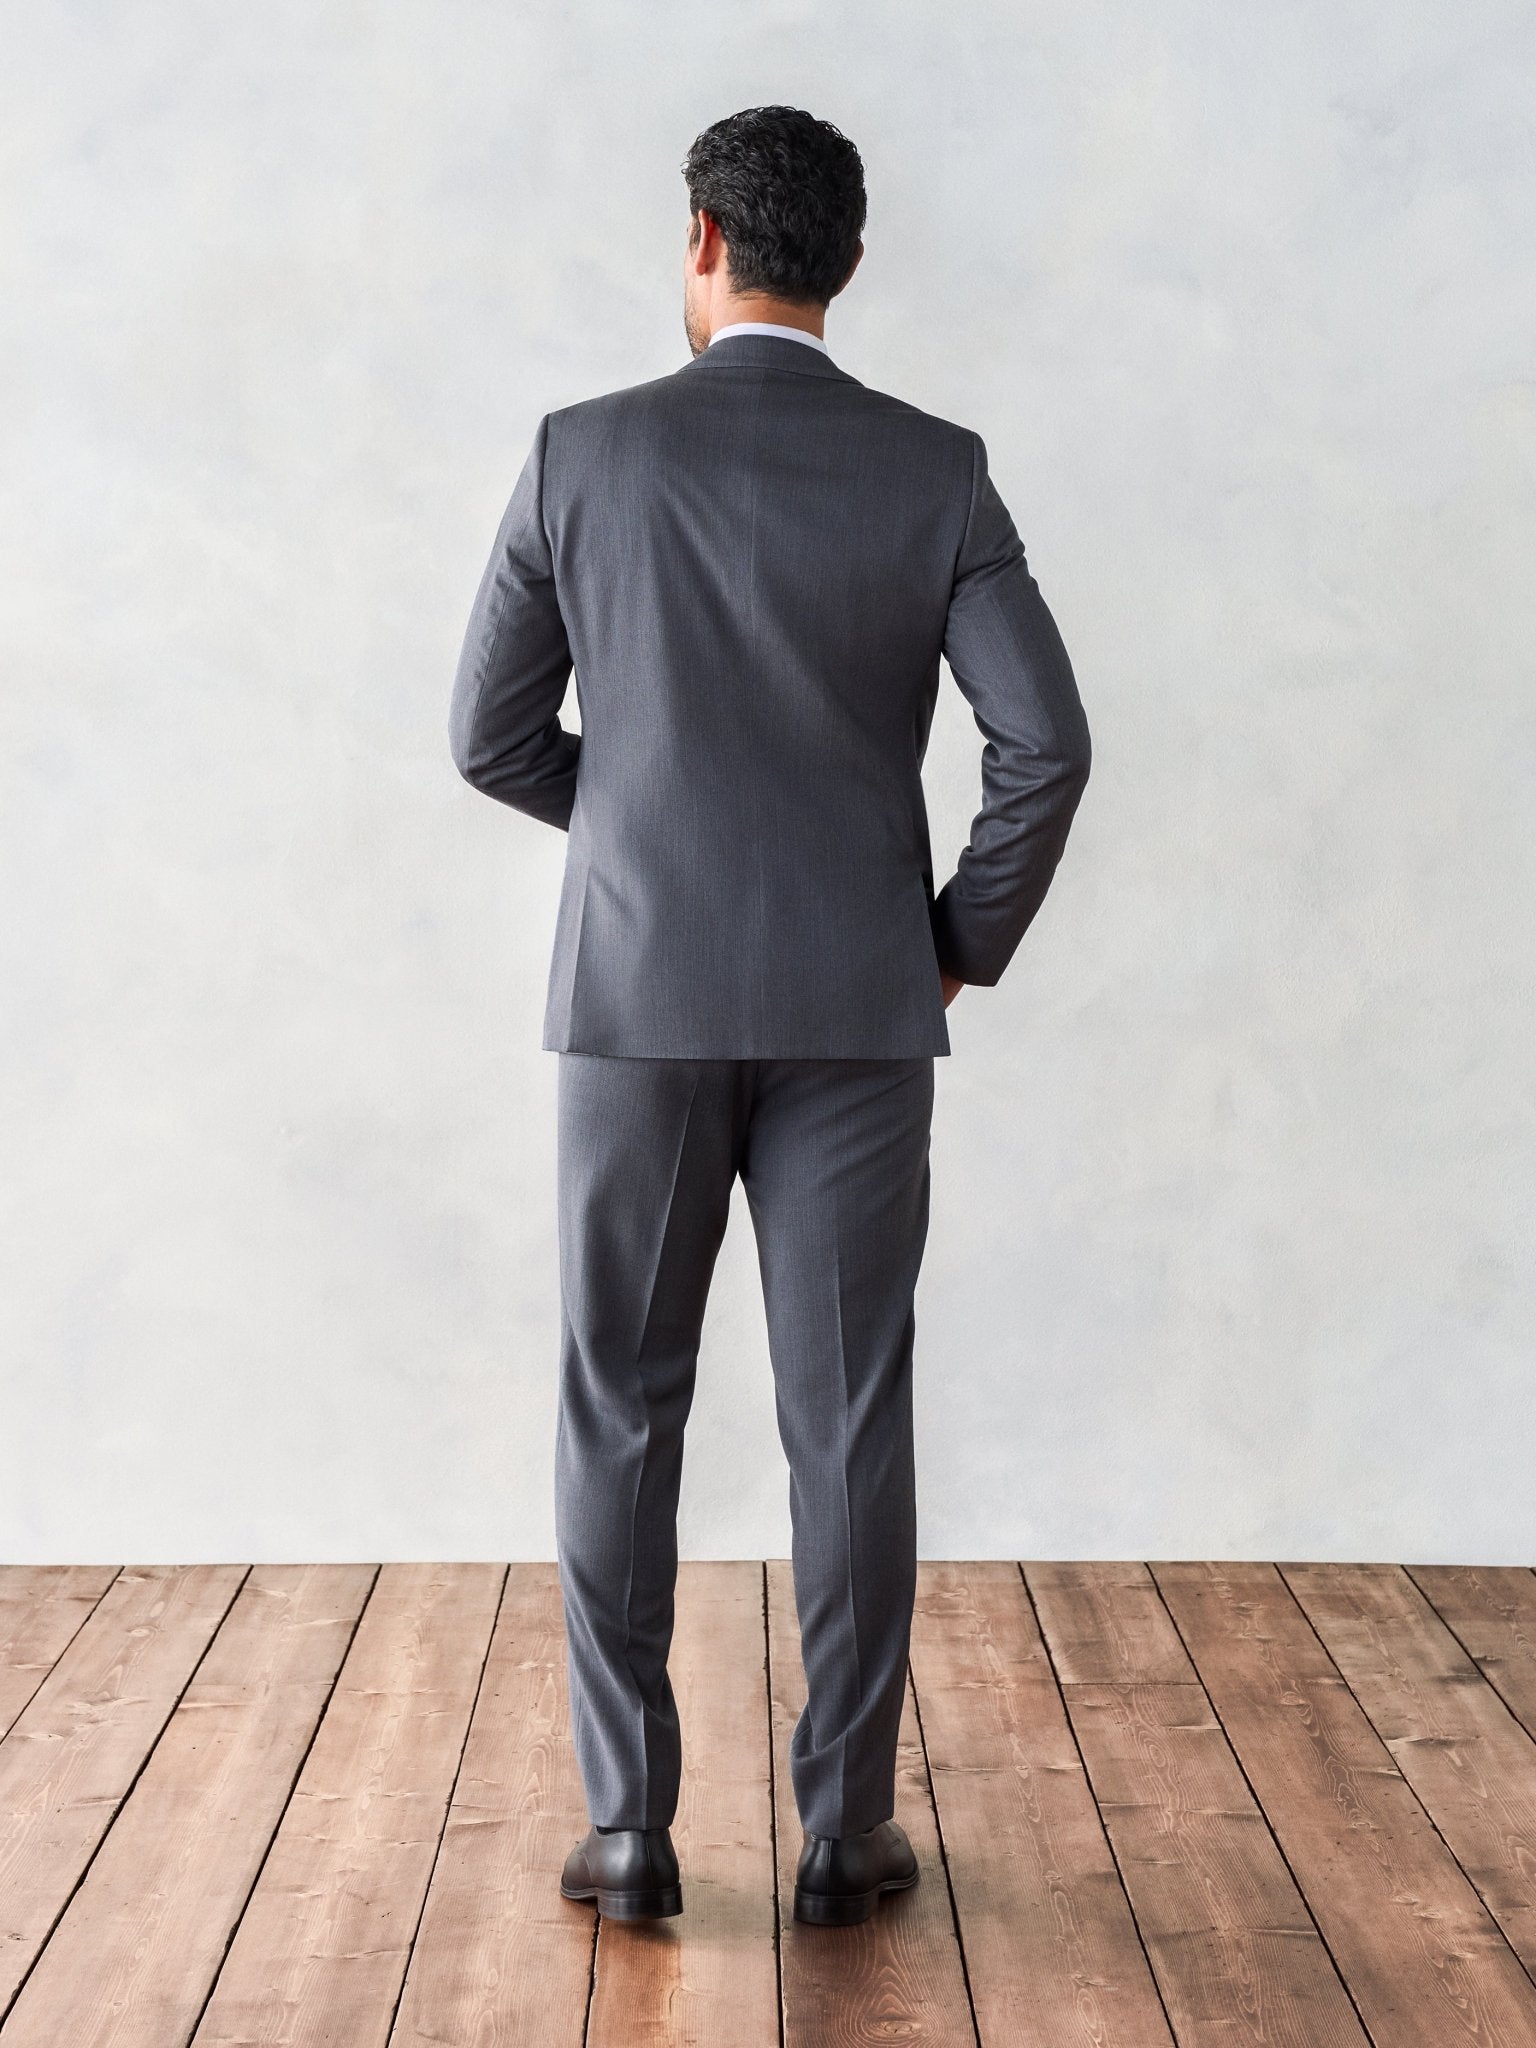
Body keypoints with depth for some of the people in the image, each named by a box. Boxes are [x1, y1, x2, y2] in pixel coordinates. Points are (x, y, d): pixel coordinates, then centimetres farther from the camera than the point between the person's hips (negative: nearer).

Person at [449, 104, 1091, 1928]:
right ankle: (844, 1830, 13)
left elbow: (492, 734, 1)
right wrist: (966, 939, 6)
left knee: (620, 1416, 9)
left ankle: (630, 1827, 12)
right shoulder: (935, 472, -2)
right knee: (847, 1423, 7)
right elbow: (1045, 744, -9)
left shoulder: (583, 453, -3)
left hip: (638, 997, 0)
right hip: (855, 1009, 1)